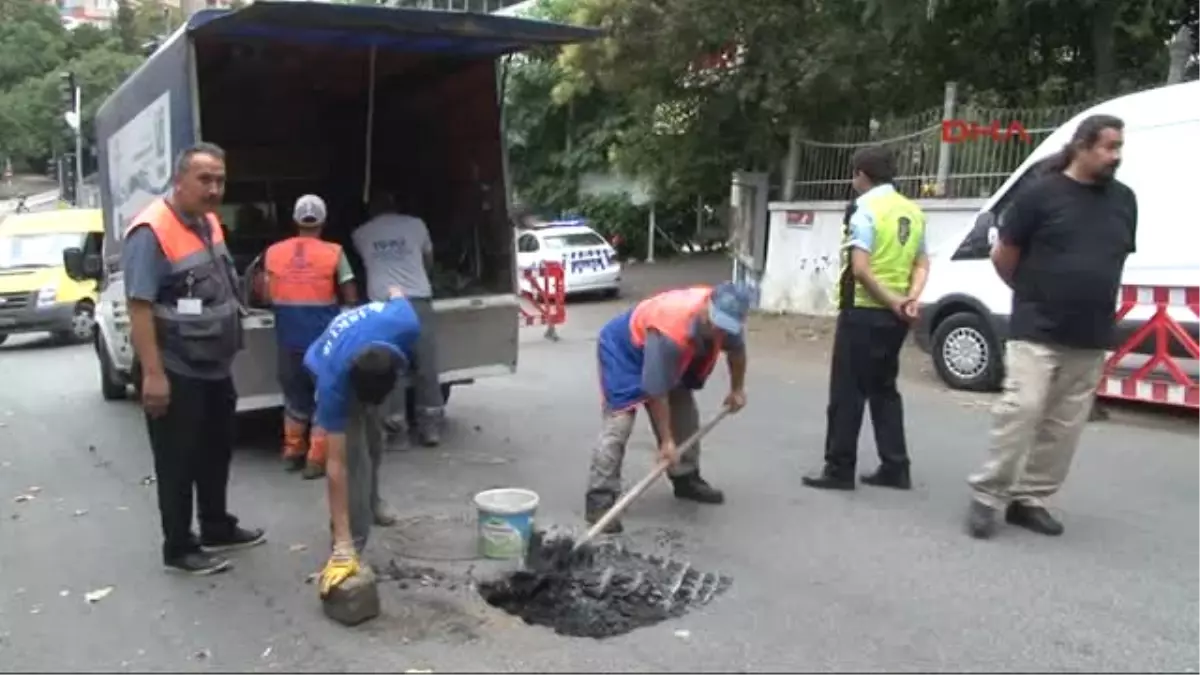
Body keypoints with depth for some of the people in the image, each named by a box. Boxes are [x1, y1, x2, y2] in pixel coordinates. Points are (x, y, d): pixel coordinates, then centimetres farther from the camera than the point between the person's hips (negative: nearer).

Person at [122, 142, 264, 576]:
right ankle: (179, 548, 17)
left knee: (216, 453, 19)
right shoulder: (152, 231, -20)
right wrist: (153, 373, -26)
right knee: (179, 464, 4)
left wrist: (228, 352, 19)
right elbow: (139, 306, -23)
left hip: (216, 368, 9)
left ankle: (218, 529, 35)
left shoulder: (209, 223, 9)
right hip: (176, 374, -9)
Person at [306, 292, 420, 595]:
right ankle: (351, 546, -13)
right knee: (353, 452, -20)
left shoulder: (406, 326, -44)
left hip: (375, 364, 4)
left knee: (373, 439, 21)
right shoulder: (333, 382, -47)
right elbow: (336, 464, -44)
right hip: (334, 370, -4)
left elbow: (397, 294, -17)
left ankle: (371, 500, 46)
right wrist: (342, 545, -46)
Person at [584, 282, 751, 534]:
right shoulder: (670, 334, -42)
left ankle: (687, 479, 25)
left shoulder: (726, 320, -19)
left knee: (685, 411, 9)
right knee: (619, 422, -18)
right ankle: (600, 499, -17)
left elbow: (736, 349, 6)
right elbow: (657, 393, -33)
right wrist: (666, 441, -25)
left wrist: (737, 389, 15)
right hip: (623, 348, -8)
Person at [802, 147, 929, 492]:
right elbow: (922, 263, 11)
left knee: (847, 392, 0)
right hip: (896, 316, 8)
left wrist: (892, 301, -11)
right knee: (884, 389, 16)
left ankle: (839, 468, 3)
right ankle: (895, 467, 17)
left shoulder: (865, 209, -11)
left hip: (865, 312, -7)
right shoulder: (913, 211, 13)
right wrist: (910, 298, -4)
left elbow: (860, 269, -19)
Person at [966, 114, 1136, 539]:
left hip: (1091, 338, 5)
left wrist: (1095, 298, 17)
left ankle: (1031, 499, 16)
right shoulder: (1041, 194, -5)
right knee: (1020, 411, -12)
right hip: (1037, 332, -5)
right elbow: (1002, 256, 0)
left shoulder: (1123, 200, 10)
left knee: (1064, 425, 6)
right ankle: (987, 496, -1)